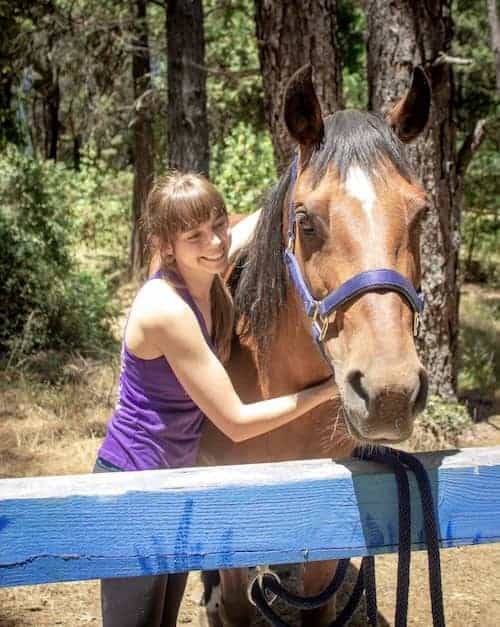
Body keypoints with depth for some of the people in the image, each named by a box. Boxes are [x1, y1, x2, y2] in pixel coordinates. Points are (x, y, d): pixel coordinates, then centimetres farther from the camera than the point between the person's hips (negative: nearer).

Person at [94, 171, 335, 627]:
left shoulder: (204, 277, -4)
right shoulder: (167, 309, -27)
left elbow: (257, 224, 18)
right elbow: (237, 422, -23)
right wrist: (328, 389, -18)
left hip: (177, 479, 9)